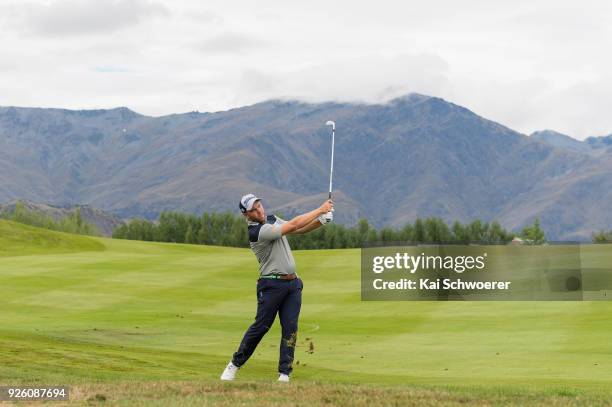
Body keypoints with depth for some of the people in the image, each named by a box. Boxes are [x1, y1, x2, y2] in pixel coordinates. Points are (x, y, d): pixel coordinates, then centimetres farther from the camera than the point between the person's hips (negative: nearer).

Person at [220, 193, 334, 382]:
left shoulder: (272, 219, 11)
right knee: (261, 326, -3)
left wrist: (320, 221, -10)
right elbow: (293, 225, -21)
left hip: (293, 283, 7)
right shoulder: (256, 232, -18)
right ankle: (235, 364, 14)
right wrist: (320, 209, -17)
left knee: (290, 328, -1)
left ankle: (284, 374, 0)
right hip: (272, 285, -7)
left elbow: (299, 229, 9)